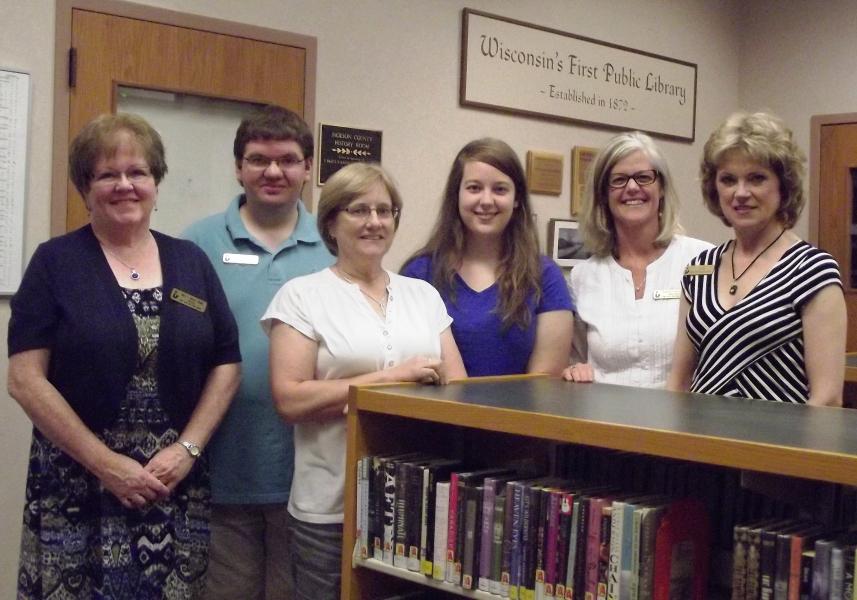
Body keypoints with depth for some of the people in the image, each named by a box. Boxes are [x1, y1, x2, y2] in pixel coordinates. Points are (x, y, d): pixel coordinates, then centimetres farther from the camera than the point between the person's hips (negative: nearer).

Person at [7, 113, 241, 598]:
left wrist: (188, 449, -6)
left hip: (177, 486, 3)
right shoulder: (55, 263, -1)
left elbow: (227, 366, 7)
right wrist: (106, 463, -12)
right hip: (76, 490, -2)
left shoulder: (191, 262, 8)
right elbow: (27, 380, -7)